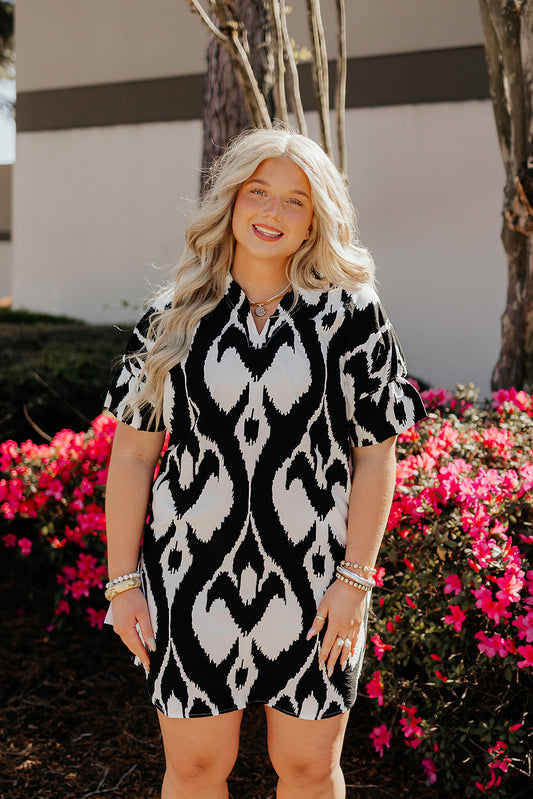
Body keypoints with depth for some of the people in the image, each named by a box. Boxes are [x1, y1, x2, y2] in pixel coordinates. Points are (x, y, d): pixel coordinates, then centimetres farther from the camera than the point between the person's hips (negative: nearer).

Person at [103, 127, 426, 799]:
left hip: (312, 583, 0)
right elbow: (131, 453, 3)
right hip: (193, 574, 1)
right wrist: (123, 582, 0)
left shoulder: (350, 315, 0)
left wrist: (354, 580, -6)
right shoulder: (173, 319, 3)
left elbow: (375, 457, -1)